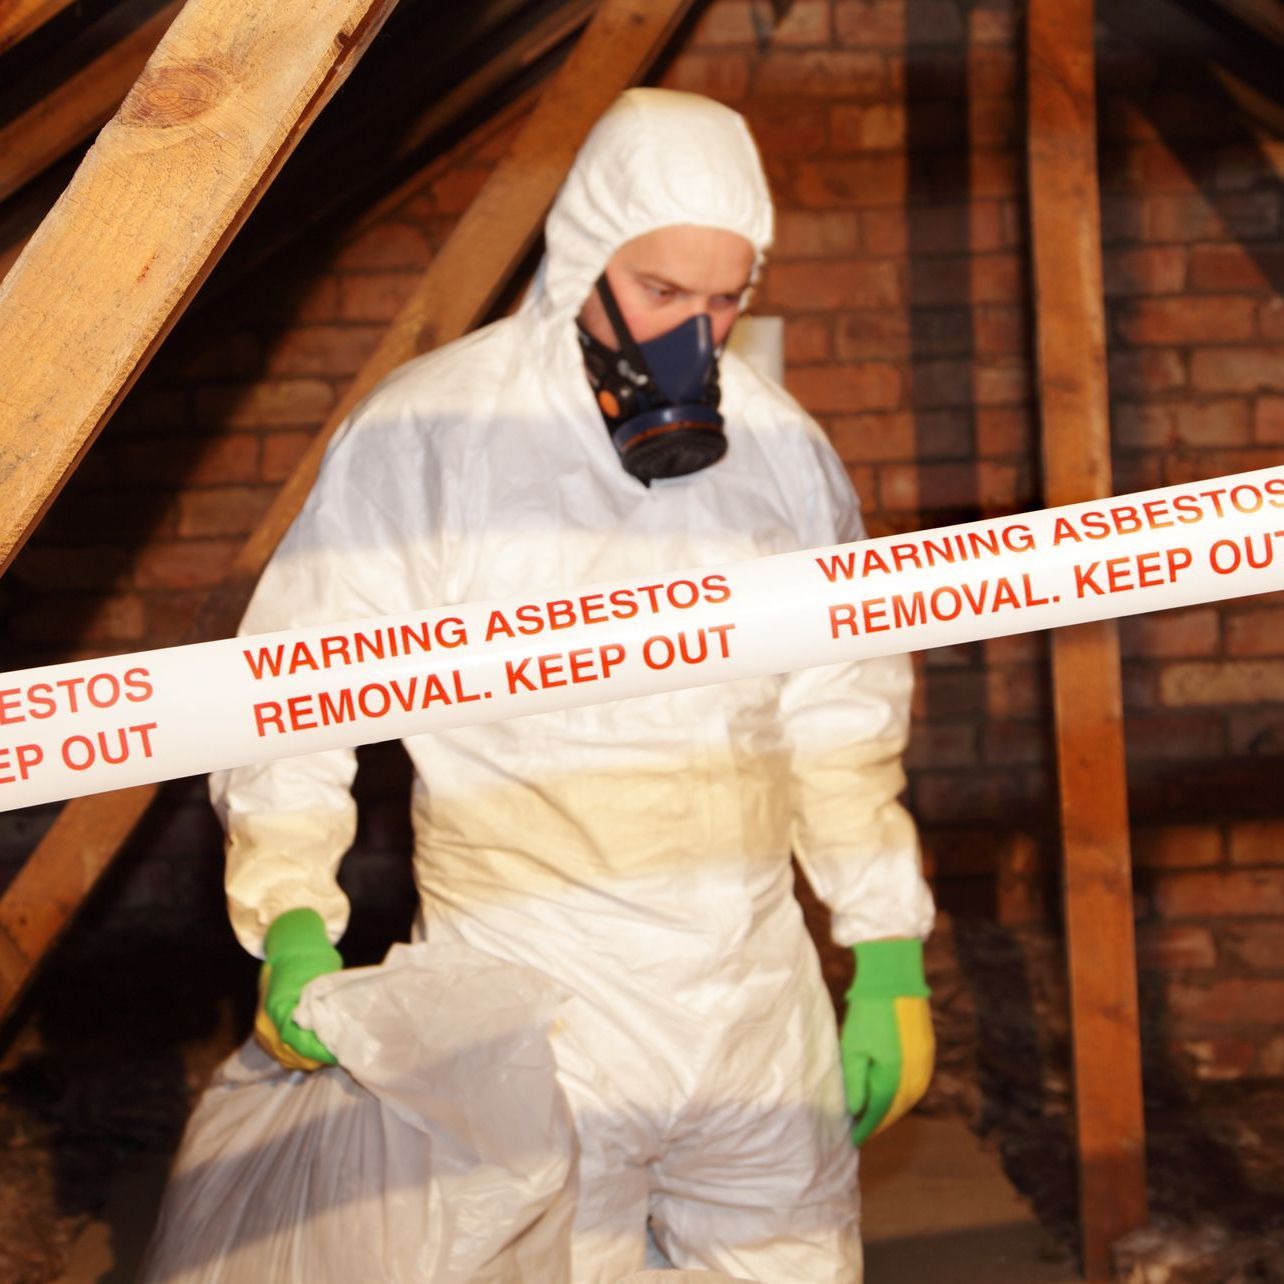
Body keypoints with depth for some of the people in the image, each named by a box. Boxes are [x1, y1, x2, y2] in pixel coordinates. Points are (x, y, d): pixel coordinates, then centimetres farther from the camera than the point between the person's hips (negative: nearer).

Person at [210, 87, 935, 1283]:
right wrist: (291, 919, -20)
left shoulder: (778, 442, 4)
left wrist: (890, 954, 9)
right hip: (534, 1013, -4)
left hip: (757, 998, 4)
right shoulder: (424, 433, -9)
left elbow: (839, 719, 11)